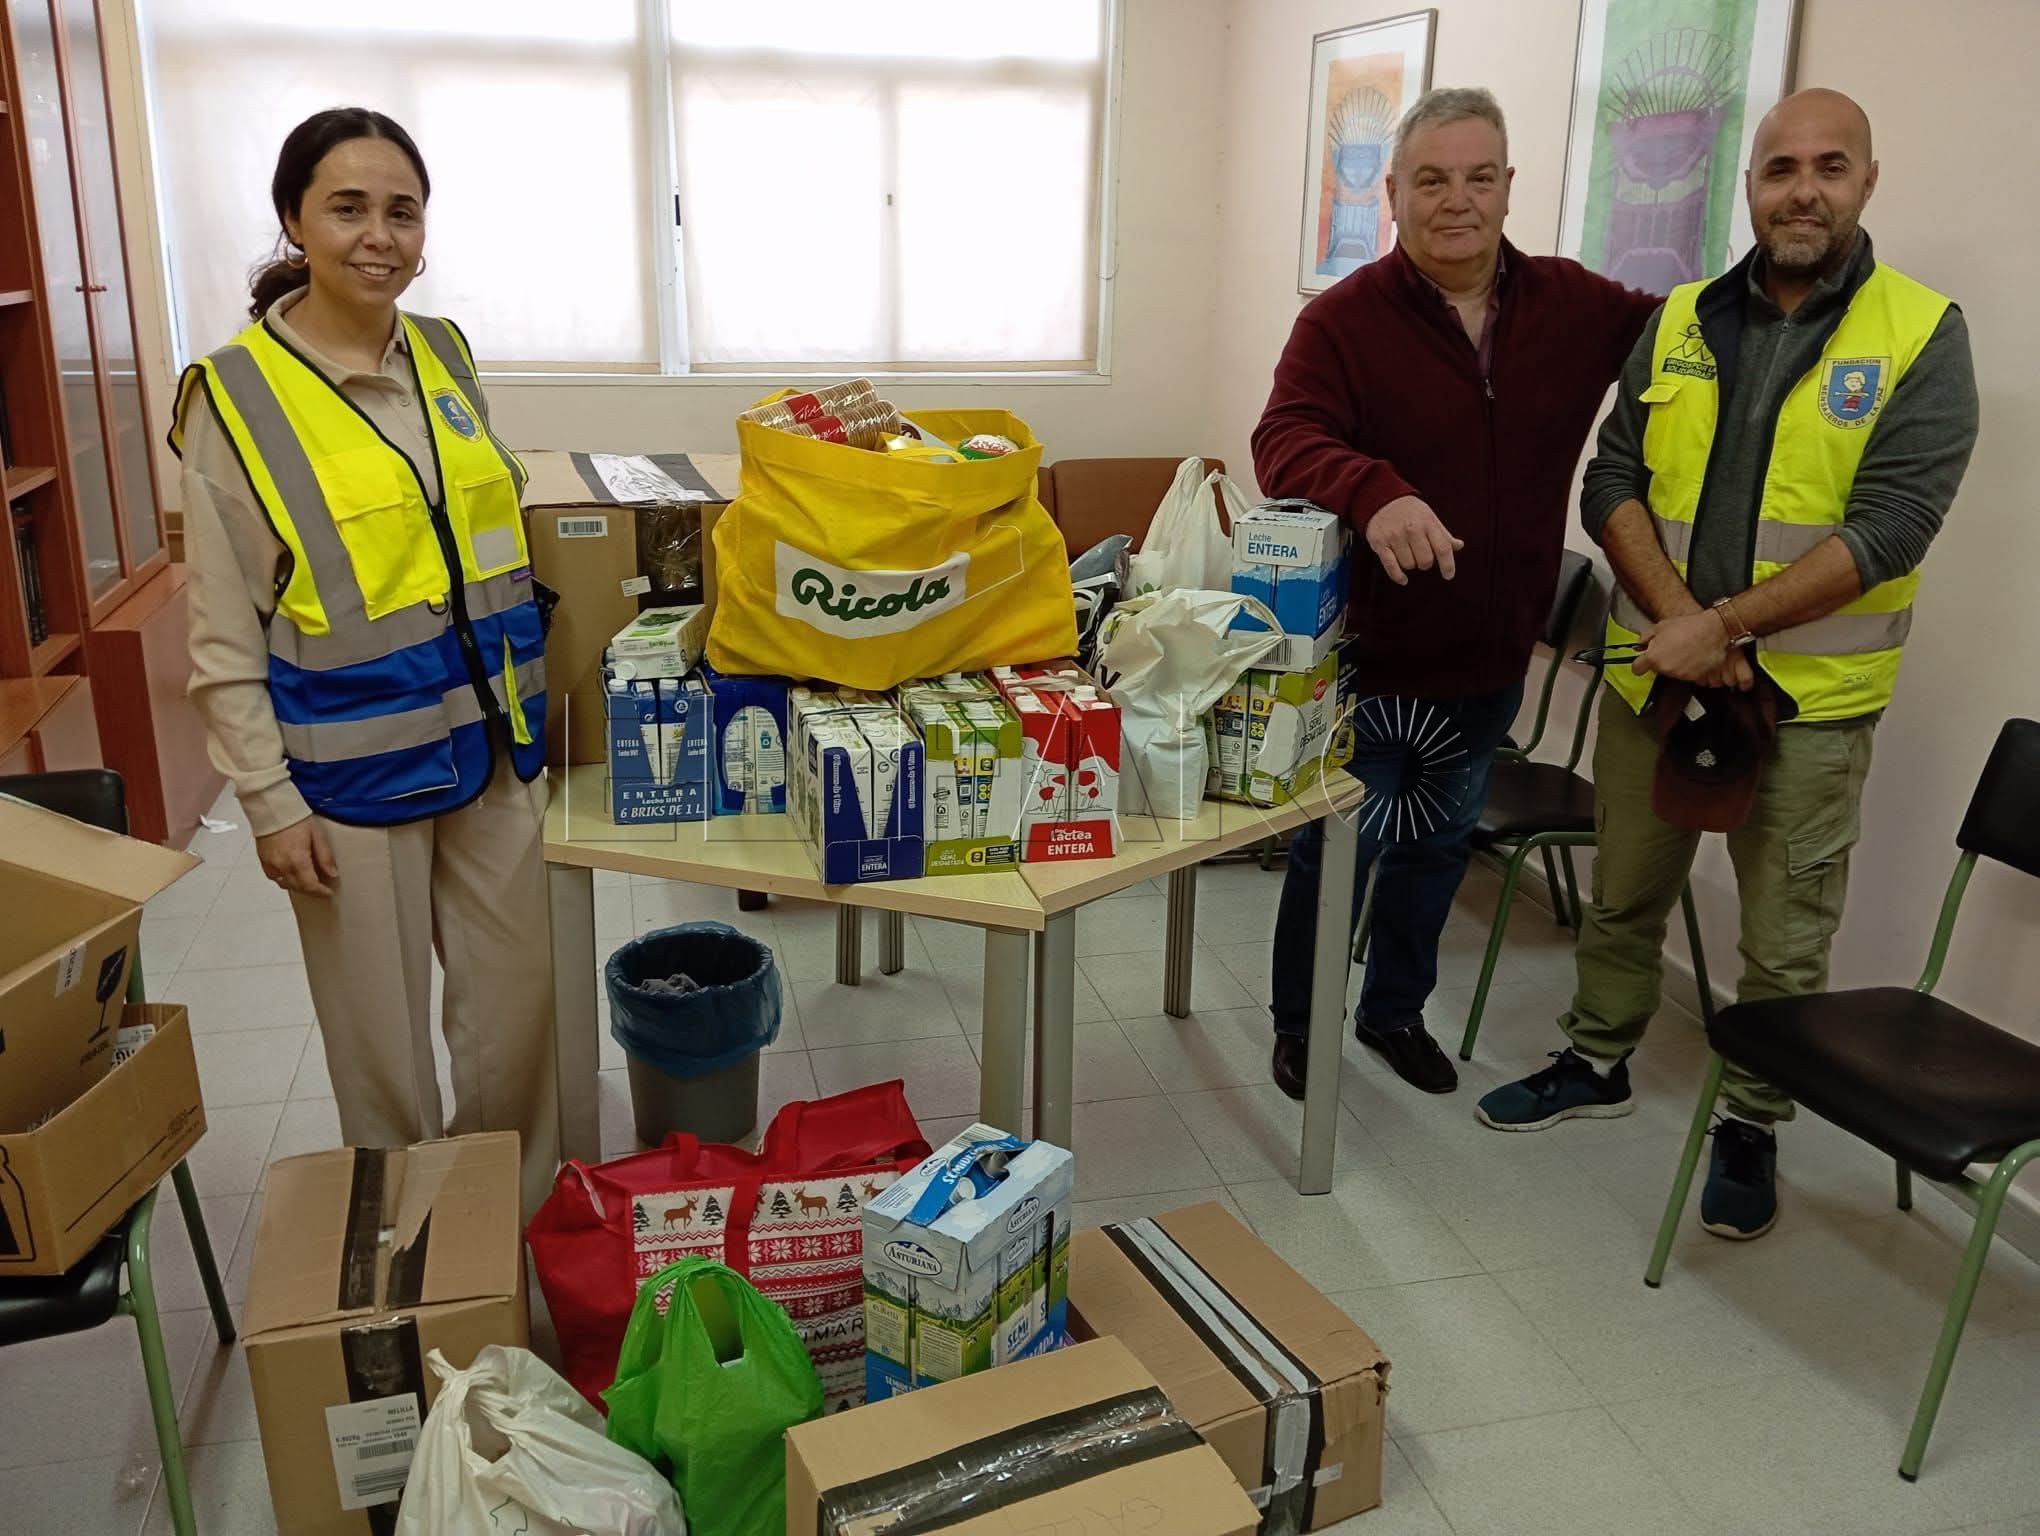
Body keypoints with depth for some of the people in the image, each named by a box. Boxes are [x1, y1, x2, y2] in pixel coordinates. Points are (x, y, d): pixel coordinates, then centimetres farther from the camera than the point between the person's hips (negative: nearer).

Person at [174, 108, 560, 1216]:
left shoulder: (446, 356, 6)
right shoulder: (236, 394, -9)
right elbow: (223, 639, -8)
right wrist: (271, 804, -11)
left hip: (489, 743, 5)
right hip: (352, 770, -5)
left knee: (518, 998, 13)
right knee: (381, 1036, 9)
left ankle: (523, 1218, 34)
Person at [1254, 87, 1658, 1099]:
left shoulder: (1574, 305, 0)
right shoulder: (1344, 318, -15)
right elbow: (1285, 441, -29)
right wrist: (1376, 495, -48)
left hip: (1491, 665, 5)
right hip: (1366, 662, -5)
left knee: (1438, 849, 21)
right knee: (1337, 852, 10)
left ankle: (1397, 1011, 42)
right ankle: (1298, 1023, 32)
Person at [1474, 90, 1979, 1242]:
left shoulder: (1924, 335, -6)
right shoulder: (1680, 322, 4)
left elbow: (1888, 528, -14)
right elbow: (1613, 481, 0)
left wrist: (1724, 625, -21)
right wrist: (1677, 619, -15)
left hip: (1809, 699, -3)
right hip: (1654, 673, 3)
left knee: (1786, 942, 8)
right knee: (1625, 894, 17)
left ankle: (1753, 1127, 28)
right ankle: (1598, 1063, 38)